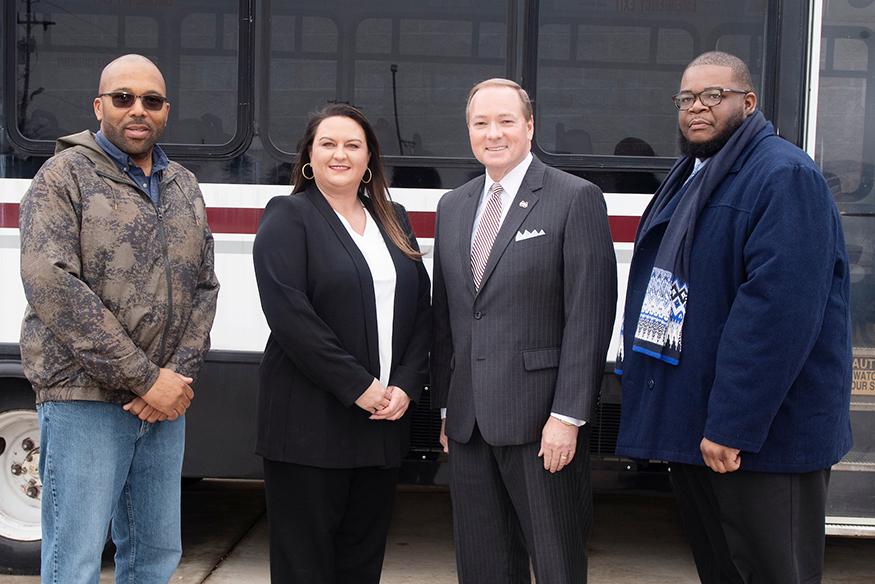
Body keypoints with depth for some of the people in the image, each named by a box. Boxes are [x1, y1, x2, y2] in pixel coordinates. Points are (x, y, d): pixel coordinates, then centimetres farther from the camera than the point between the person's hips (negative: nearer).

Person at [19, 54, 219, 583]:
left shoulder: (185, 187, 15)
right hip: (84, 400, -6)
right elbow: (51, 286, -16)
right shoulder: (64, 177, -4)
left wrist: (179, 374, -5)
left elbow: (204, 288, 13)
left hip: (166, 401, 6)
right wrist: (145, 379, -17)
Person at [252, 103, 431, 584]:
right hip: (309, 425, -5)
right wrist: (358, 387, -15)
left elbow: (421, 307, 11)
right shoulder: (287, 217, -2)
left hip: (384, 419, 5)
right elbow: (290, 314, -14)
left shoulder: (393, 219, 15)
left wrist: (406, 385, -4)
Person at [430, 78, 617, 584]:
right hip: (469, 423, 6)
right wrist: (445, 407, 13)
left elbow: (590, 314, -11)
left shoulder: (577, 199, -5)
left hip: (541, 422, -5)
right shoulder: (453, 207, 14)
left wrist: (567, 415, -16)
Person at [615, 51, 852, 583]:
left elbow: (778, 307, -23)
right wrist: (654, 415, 19)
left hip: (765, 435, -9)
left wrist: (733, 425, -27)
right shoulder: (687, 179, 17)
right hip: (689, 428, 9)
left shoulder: (785, 176, -13)